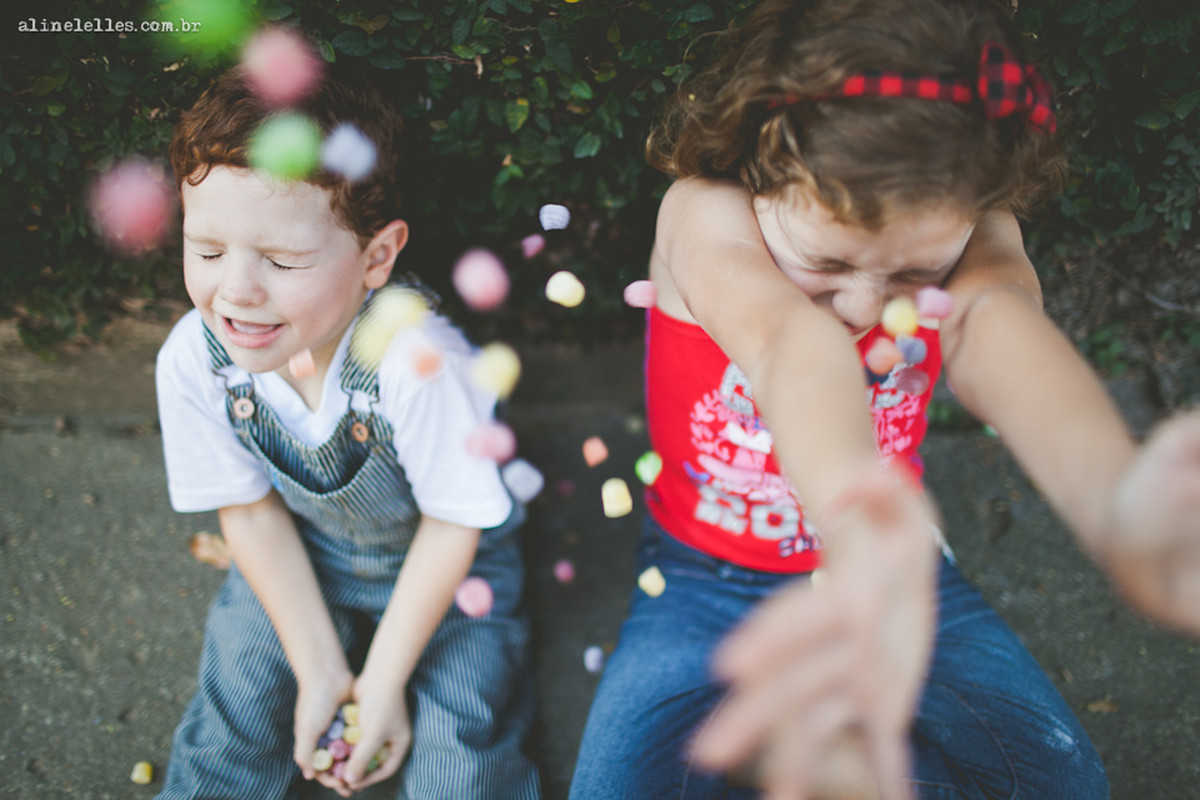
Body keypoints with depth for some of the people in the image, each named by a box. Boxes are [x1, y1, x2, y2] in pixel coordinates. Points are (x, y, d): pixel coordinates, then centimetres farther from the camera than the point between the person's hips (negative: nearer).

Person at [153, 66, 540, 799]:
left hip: (445, 561, -3)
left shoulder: (418, 360, -38)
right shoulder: (193, 359, -24)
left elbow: (453, 525, -23)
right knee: (239, 698, -1)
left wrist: (383, 682, -15)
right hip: (306, 555, 4)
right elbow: (251, 512, -9)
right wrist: (321, 670, -10)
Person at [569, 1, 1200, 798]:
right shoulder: (703, 214, -23)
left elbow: (1000, 328, -40)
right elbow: (790, 341, -47)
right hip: (709, 577, -2)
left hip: (899, 565, 2)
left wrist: (1114, 503, -65)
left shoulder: (968, 232, -15)